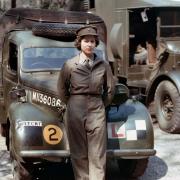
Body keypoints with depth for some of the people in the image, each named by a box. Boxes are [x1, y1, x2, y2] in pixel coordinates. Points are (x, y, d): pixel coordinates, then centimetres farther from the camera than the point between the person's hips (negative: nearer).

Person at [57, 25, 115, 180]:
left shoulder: (103, 65, 3)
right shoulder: (70, 64, 1)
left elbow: (110, 89, 14)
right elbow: (62, 89, 11)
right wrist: (71, 105, 11)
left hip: (97, 112, 1)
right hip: (75, 111, 0)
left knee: (98, 154, -1)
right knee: (79, 153, 5)